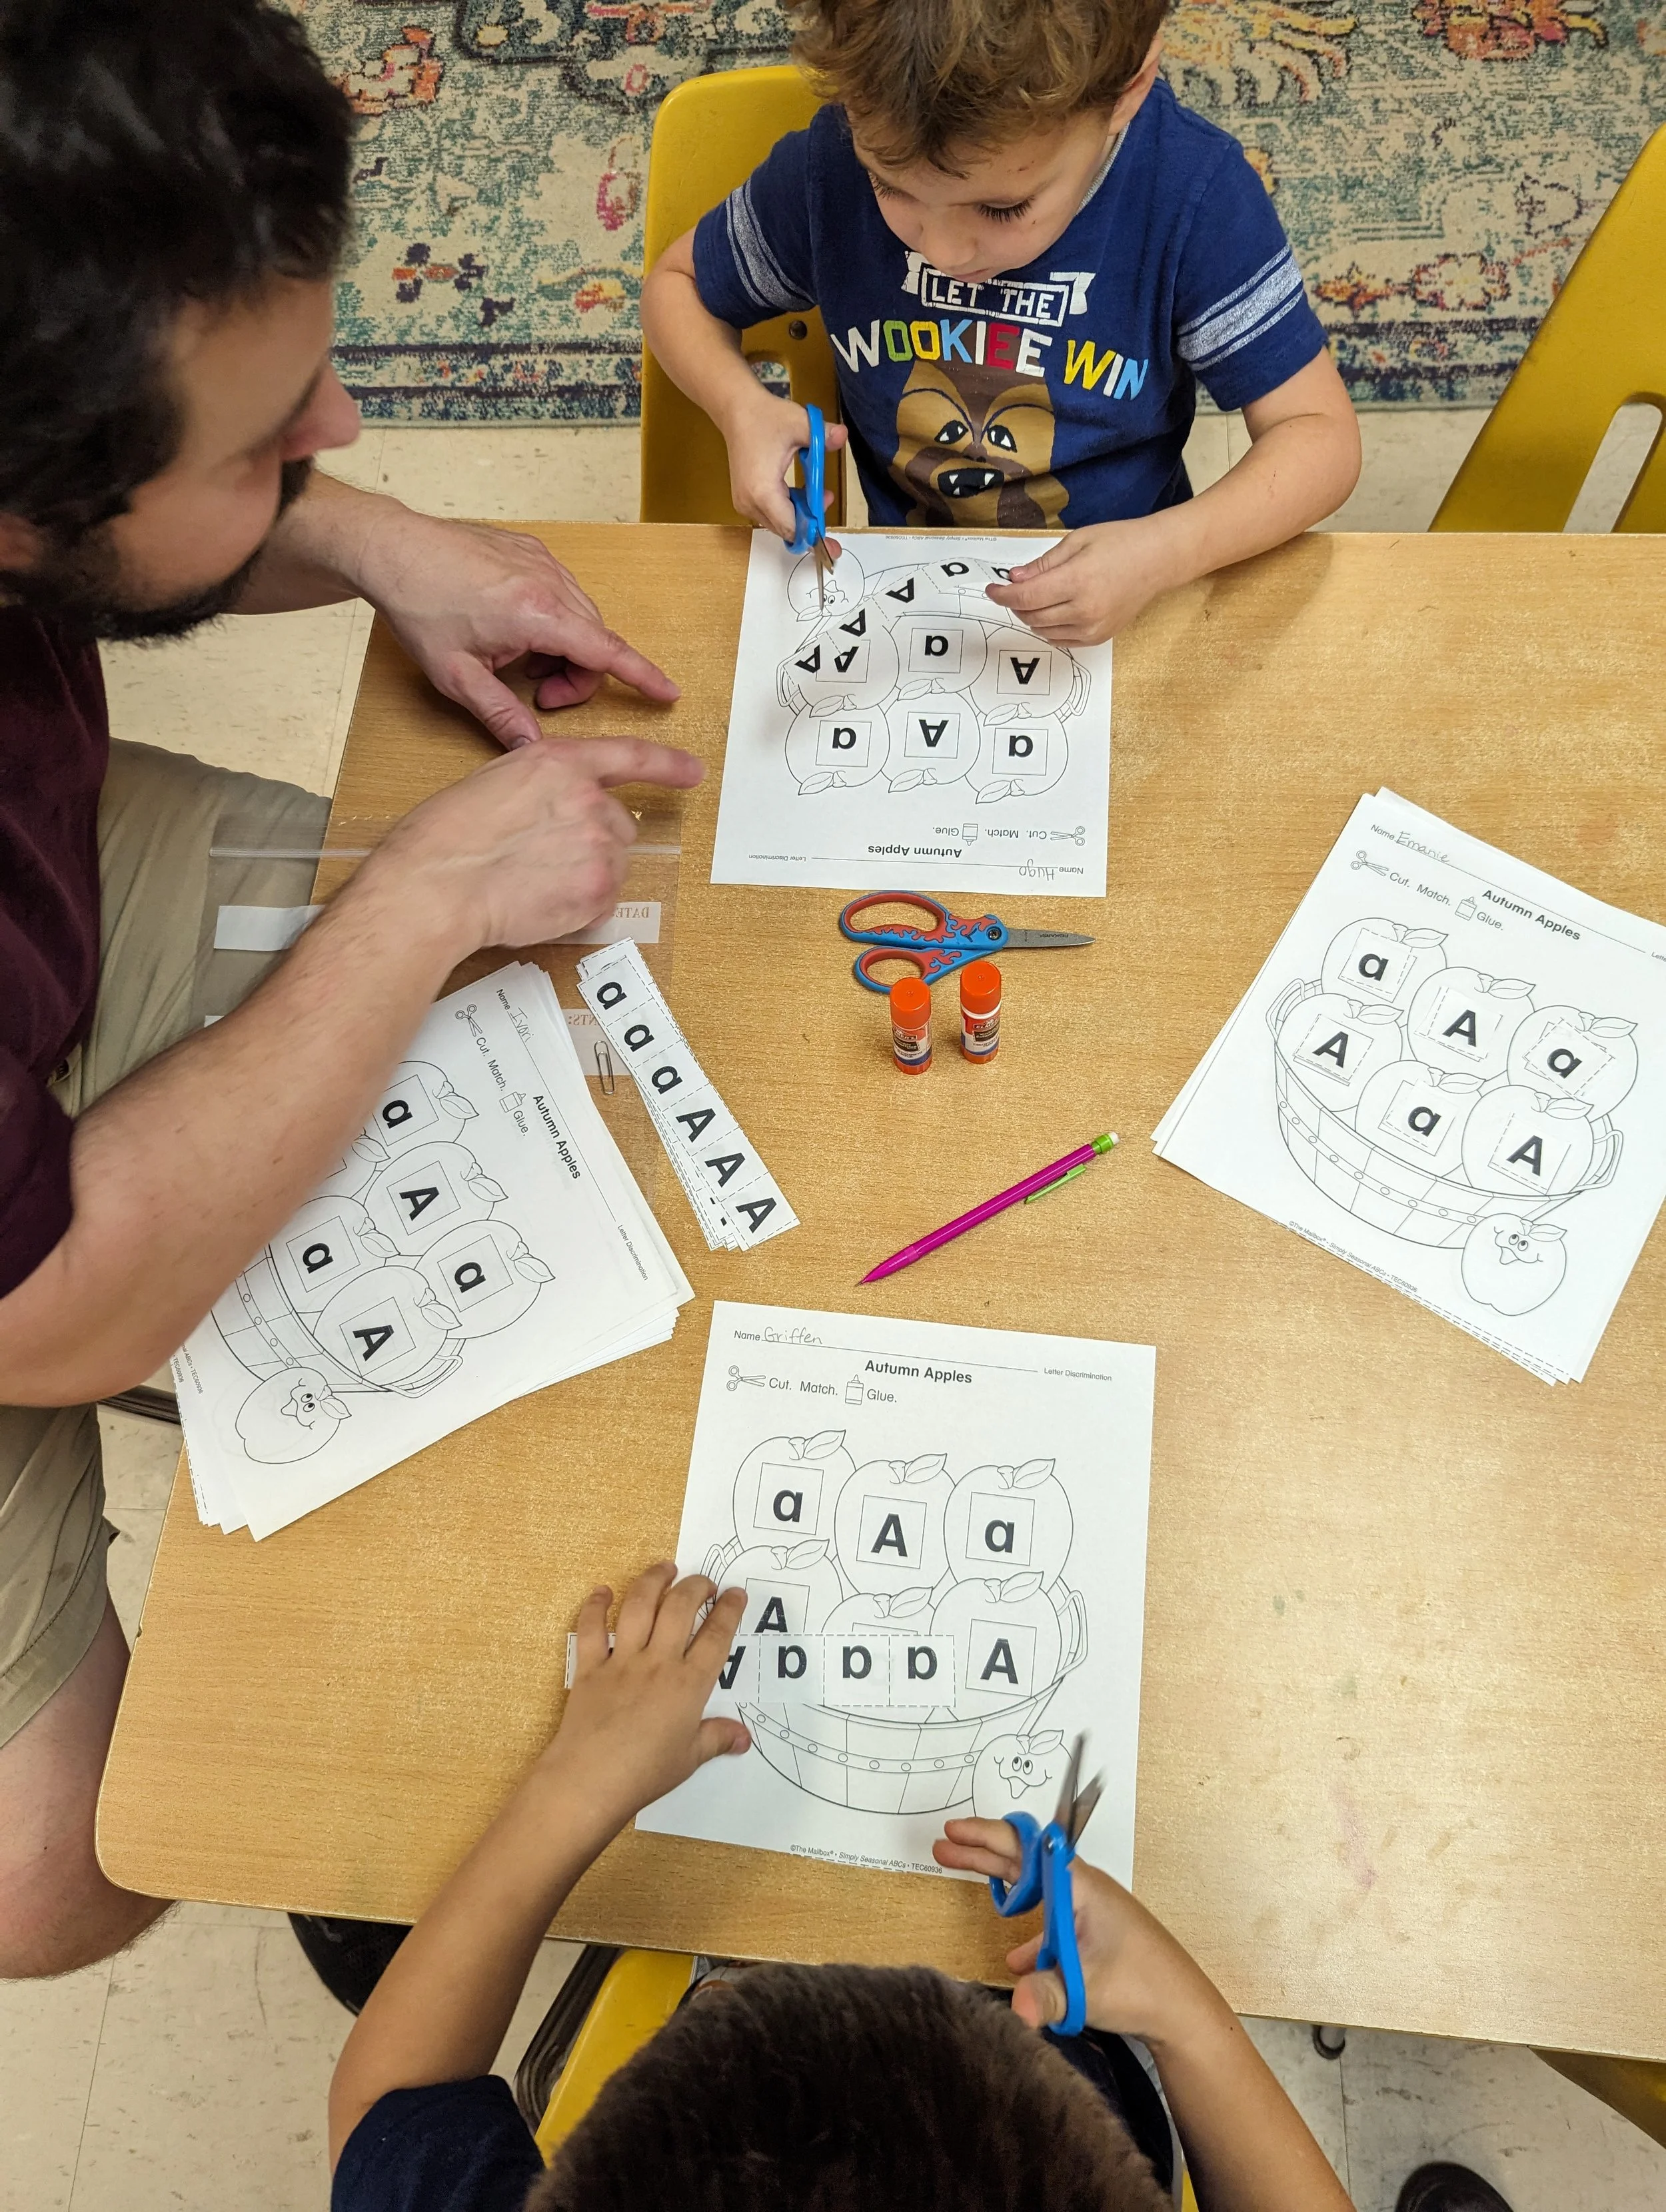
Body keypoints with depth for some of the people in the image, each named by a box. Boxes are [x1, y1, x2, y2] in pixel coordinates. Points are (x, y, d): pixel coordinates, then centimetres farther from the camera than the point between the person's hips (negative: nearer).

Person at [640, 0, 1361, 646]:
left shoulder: (1195, 193, -17)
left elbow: (1321, 434, -14)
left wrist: (1166, 551, -32)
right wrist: (741, 406, -16)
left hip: (1115, 603, 0)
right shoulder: (832, 163, -12)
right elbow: (677, 282, 5)